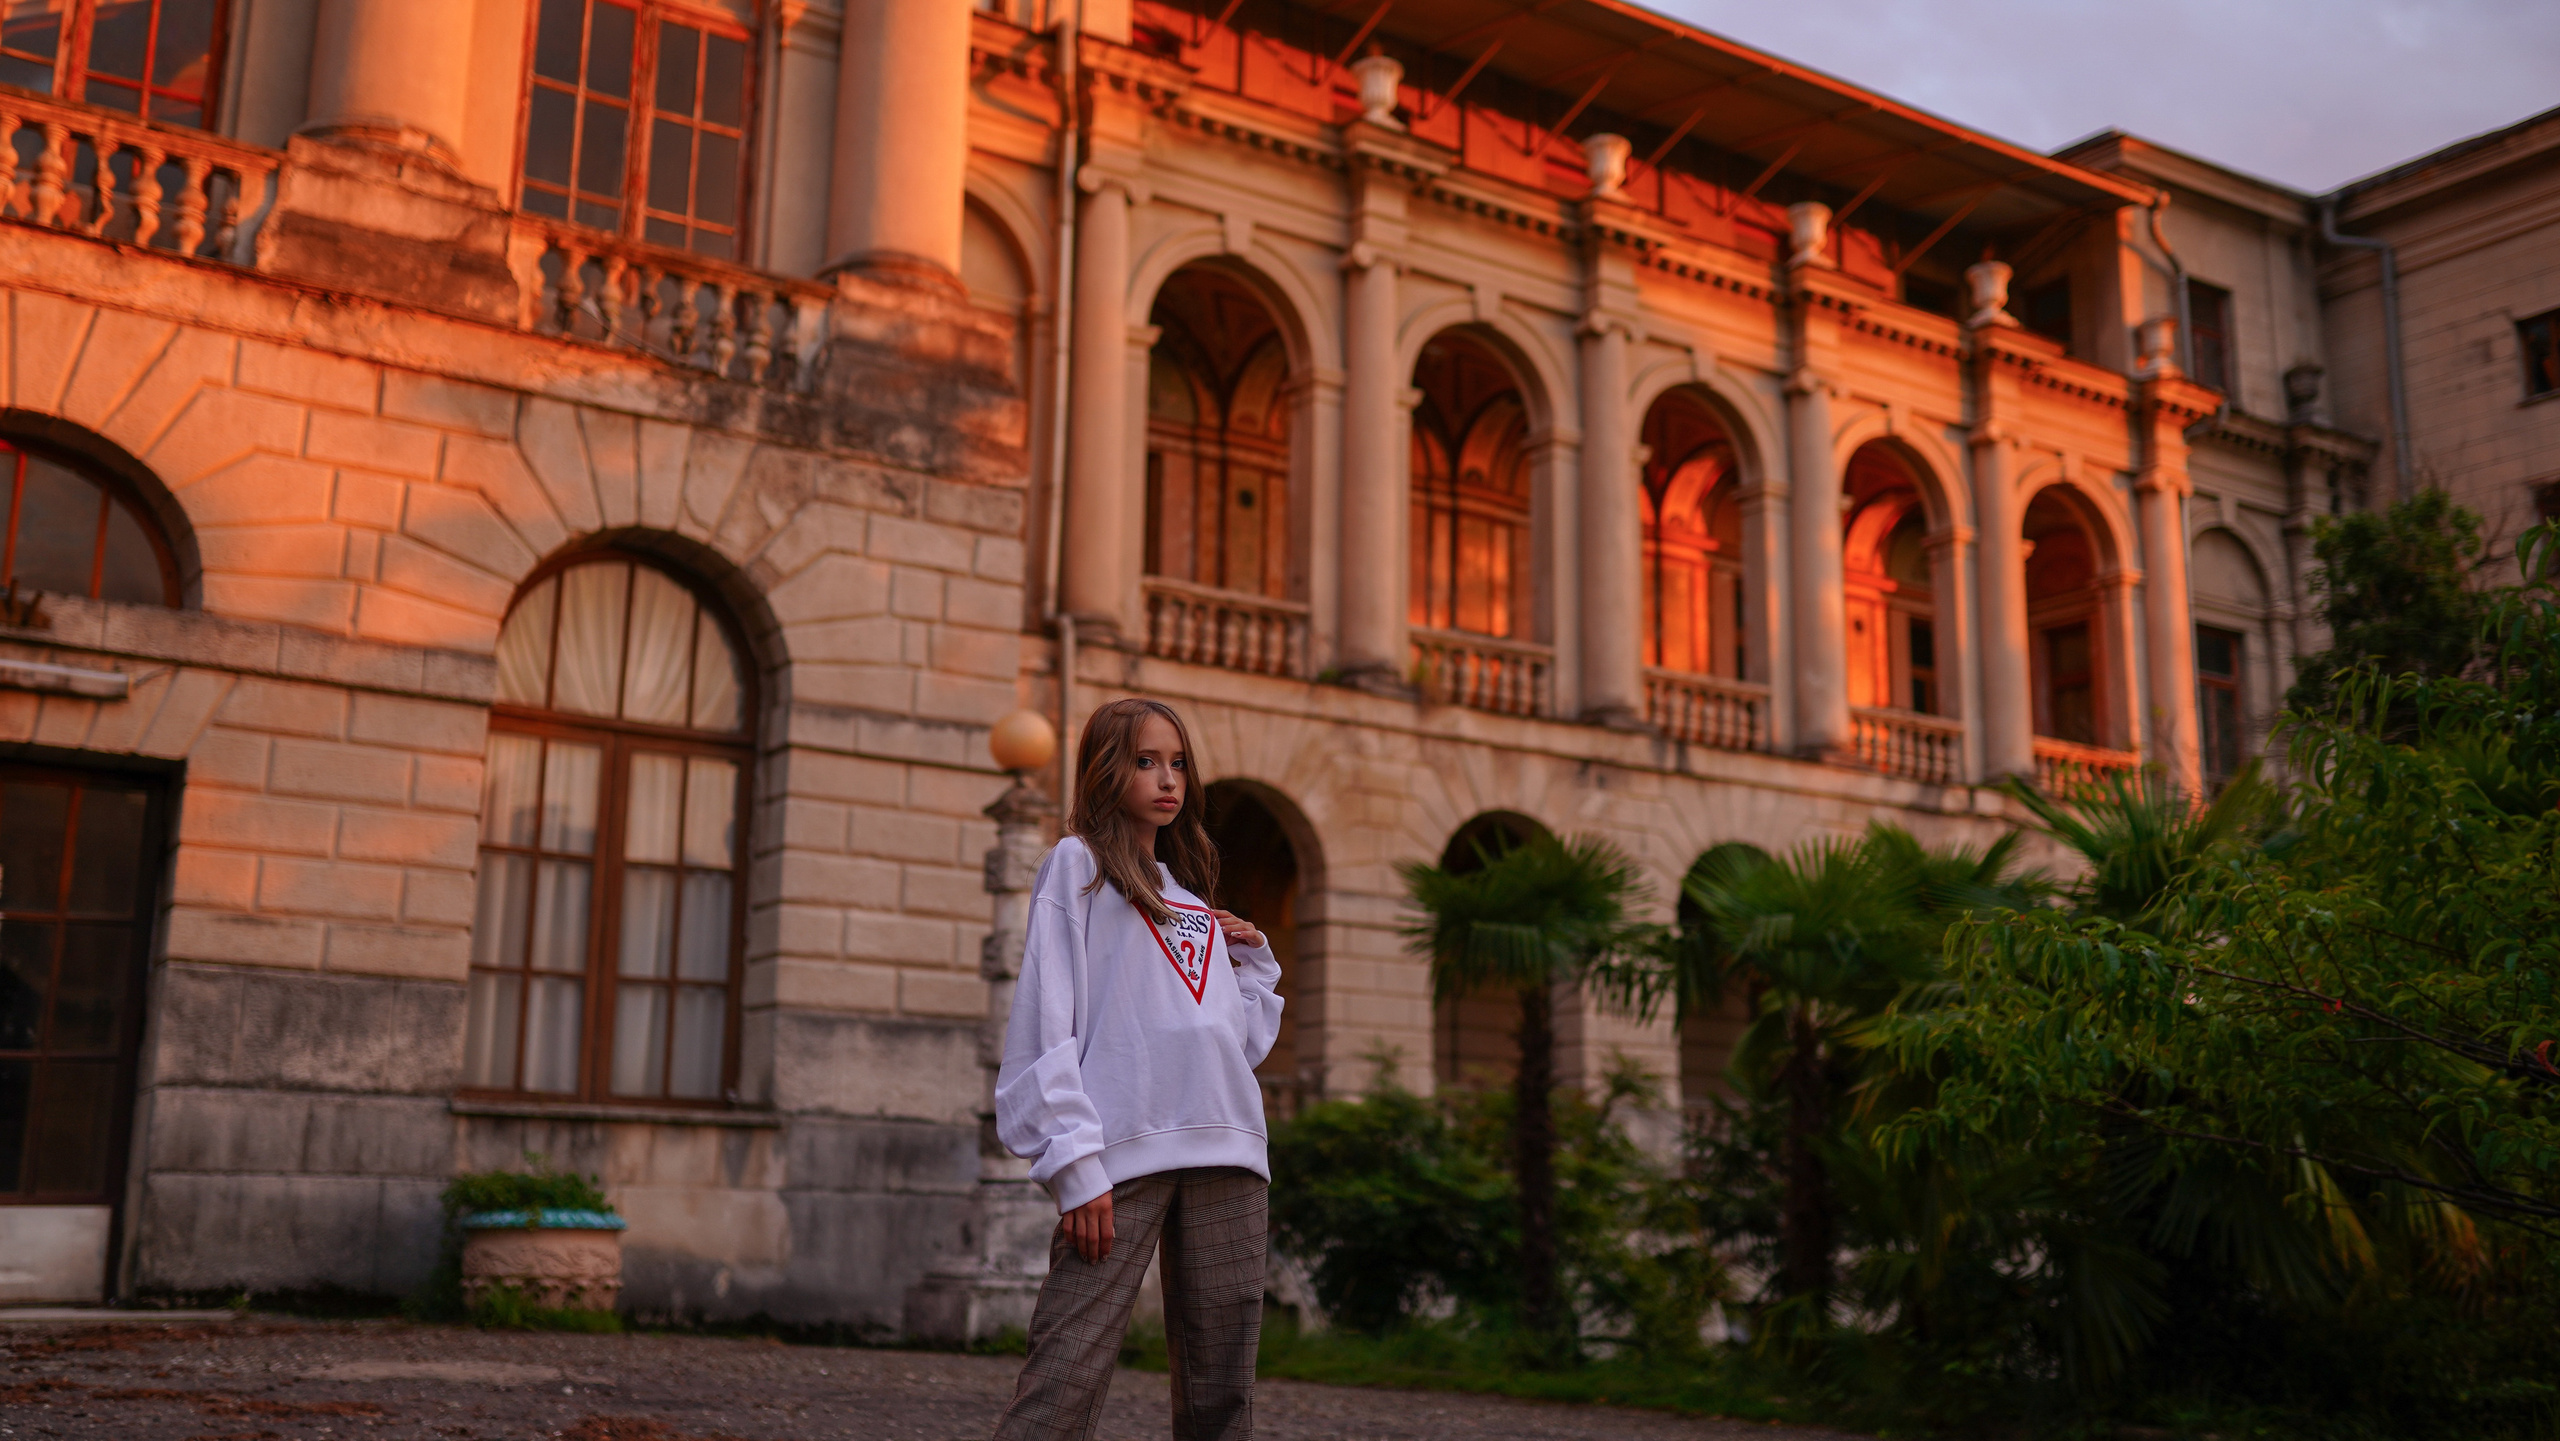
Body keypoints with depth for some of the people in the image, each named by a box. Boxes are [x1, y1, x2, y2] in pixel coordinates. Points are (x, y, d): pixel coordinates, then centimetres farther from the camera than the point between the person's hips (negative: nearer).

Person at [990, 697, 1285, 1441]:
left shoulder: (1197, 898, 26)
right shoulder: (1078, 863, 9)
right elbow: (1046, 1020, -3)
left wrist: (1253, 960, 13)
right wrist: (1074, 1161, -12)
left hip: (1225, 1152, 6)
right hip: (1123, 1148, -6)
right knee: (1066, 1378, -14)